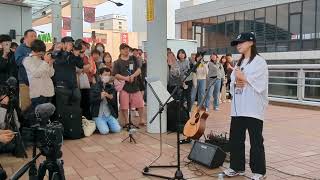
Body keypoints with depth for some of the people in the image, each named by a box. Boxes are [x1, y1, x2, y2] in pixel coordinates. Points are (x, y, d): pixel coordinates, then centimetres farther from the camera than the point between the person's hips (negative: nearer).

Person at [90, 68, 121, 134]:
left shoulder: (111, 87, 10)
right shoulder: (94, 87, 1)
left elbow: (114, 101, 2)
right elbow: (92, 100, -7)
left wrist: (109, 96, -18)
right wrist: (100, 97, -22)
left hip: (110, 114, 3)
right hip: (99, 115, -3)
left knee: (117, 129, -13)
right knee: (104, 131, -20)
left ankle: (107, 125, 15)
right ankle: (99, 125, 11)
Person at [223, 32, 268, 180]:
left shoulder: (259, 61, -5)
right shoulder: (239, 63, 18)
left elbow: (259, 85, -15)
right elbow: (232, 82, 16)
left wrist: (243, 78, -6)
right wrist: (236, 83, -7)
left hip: (253, 109, -7)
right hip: (238, 108, 7)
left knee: (256, 141, 1)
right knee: (235, 139, 10)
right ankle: (237, 167, 23)